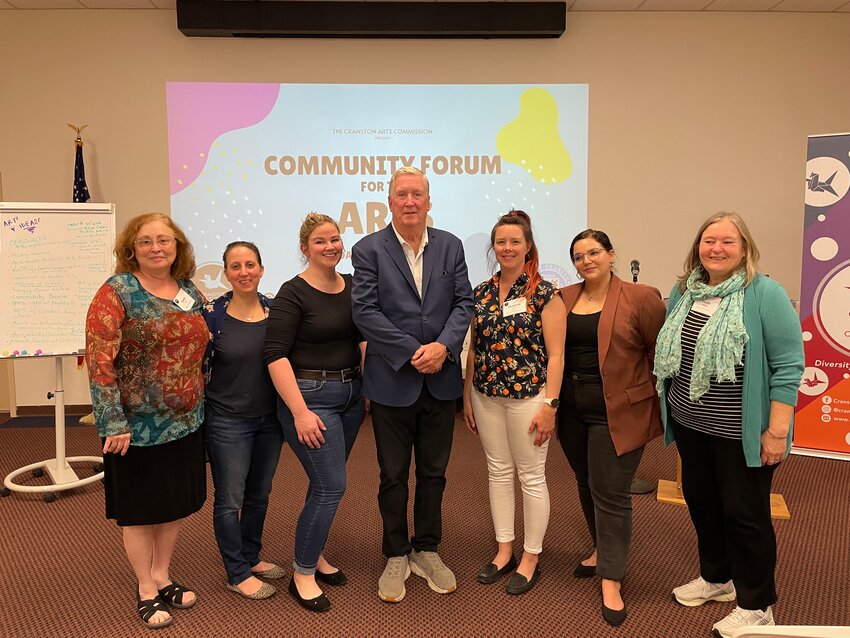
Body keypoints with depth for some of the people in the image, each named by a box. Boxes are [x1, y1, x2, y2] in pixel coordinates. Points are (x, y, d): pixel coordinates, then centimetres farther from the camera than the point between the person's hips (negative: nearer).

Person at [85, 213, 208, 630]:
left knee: (177, 503, 16)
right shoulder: (117, 292, -11)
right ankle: (146, 590, 29)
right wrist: (114, 422, -20)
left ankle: (162, 577, 37)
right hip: (138, 426, -5)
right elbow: (98, 361, -17)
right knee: (140, 509, 10)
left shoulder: (191, 293, 6)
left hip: (186, 422, 6)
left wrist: (202, 404, 12)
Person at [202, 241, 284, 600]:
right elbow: (198, 367, -5)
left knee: (259, 494, 18)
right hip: (228, 420, -4)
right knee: (230, 499, 8)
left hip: (269, 418, 4)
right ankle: (238, 574, 25)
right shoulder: (212, 314, -11)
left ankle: (251, 557, 39)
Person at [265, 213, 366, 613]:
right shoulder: (293, 293, -12)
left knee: (327, 483, 16)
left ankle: (313, 554, 35)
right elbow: (275, 355, -17)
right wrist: (300, 412, -21)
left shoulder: (352, 286, 7)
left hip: (351, 395, 6)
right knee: (331, 486, -6)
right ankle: (302, 575, 12)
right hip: (310, 397, -6)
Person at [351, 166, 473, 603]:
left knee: (433, 473, 15)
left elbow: (463, 302, 1)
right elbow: (364, 311, -12)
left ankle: (427, 551, 34)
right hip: (393, 381, -3)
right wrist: (413, 352, -17)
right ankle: (396, 556, 30)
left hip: (441, 381, 3)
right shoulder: (368, 250, -5)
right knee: (393, 476, 11)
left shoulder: (450, 246, 5)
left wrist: (444, 346, -16)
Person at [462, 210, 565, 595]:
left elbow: (555, 353, -9)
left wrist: (550, 405, -14)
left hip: (529, 396, -5)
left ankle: (531, 558, 23)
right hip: (487, 396, 5)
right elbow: (473, 349, 12)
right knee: (498, 471, 14)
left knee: (531, 476, 6)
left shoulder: (544, 293, -7)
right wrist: (467, 397, 10)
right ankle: (504, 550, 29)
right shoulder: (481, 293, 7)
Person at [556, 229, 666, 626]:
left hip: (617, 411, -5)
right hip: (572, 409, 5)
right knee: (586, 485, 17)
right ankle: (602, 551, 39)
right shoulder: (564, 298, 6)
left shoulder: (641, 298, -8)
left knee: (610, 493, 0)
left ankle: (611, 581, 14)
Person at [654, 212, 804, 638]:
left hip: (740, 430, -6)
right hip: (690, 424, 6)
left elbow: (788, 365, -15)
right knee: (701, 502, 17)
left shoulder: (765, 294, -13)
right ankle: (716, 577, 40)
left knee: (744, 513, 6)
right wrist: (669, 409, 14)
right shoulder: (683, 291, 5)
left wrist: (776, 430, -17)